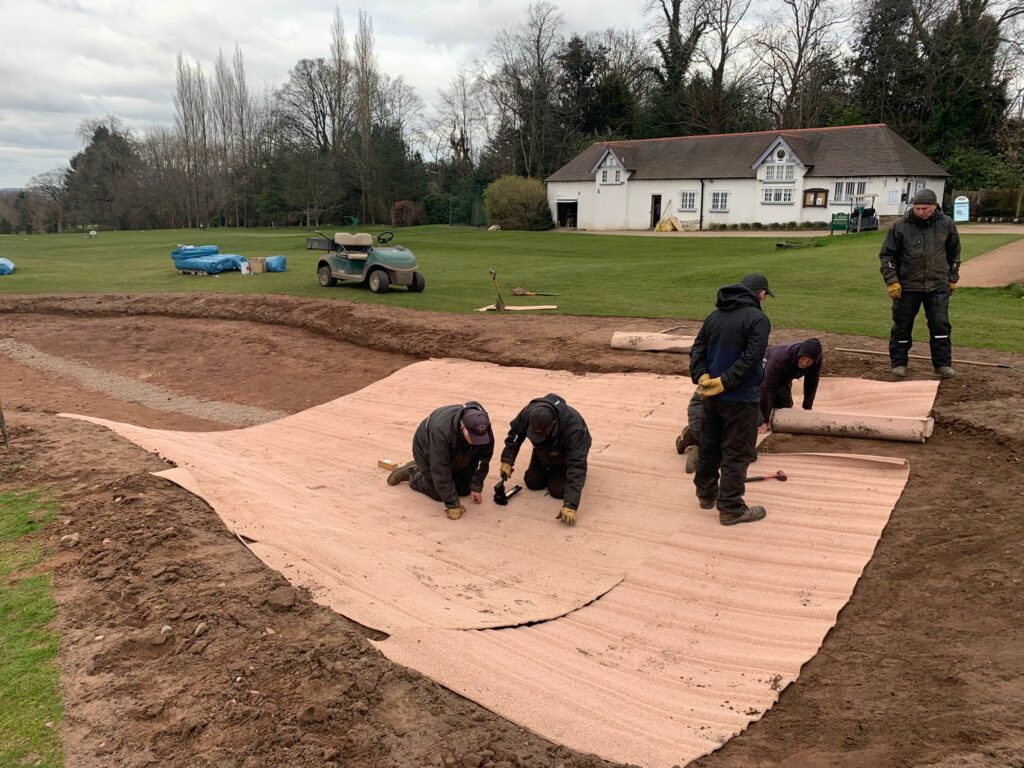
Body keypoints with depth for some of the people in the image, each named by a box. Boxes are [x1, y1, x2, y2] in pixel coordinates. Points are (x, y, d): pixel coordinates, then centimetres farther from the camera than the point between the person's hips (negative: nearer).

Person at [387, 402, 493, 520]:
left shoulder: (483, 427, -31)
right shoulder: (441, 431, -46)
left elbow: (484, 458, -15)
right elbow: (441, 473, -41)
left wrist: (476, 488, -15)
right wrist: (452, 505, -38)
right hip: (428, 451, -5)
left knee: (464, 490, 3)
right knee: (440, 494, -8)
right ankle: (413, 473, 15)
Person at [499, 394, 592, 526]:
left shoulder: (573, 427, -47)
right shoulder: (528, 413, -35)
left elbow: (576, 466, -50)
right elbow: (514, 433, -12)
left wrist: (570, 506, -55)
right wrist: (507, 461, -21)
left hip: (566, 455, -4)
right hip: (544, 451, 4)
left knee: (558, 491, -15)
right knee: (533, 483, 1)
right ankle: (549, 468, 29)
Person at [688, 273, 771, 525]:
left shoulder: (715, 315, 9)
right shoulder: (758, 319, -13)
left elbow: (697, 349, 5)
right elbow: (750, 359, -23)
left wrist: (703, 377, -6)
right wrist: (724, 383, -19)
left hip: (711, 396, 7)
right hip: (741, 399, -7)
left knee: (708, 447, 19)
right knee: (736, 454, 2)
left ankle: (706, 494, 33)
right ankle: (731, 509, 8)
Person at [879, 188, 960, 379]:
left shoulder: (946, 224, 1)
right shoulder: (900, 226, -8)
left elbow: (954, 253, 15)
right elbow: (887, 254, -2)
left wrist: (953, 278, 15)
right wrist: (891, 281, -8)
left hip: (938, 286, 2)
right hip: (907, 286, -1)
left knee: (940, 325, 1)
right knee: (902, 326, 5)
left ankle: (943, 364, 12)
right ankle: (899, 363, 18)